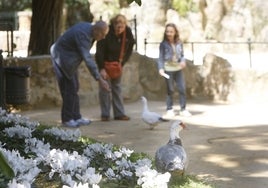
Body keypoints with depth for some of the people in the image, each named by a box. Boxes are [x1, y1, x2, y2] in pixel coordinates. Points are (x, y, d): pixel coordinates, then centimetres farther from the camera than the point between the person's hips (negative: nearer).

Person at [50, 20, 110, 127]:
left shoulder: (88, 27, -4)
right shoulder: (82, 34, -32)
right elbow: (87, 59, -36)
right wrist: (100, 80, -37)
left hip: (69, 57, 9)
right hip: (62, 57, -9)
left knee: (74, 88, 9)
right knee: (70, 88, -7)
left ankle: (76, 117, 13)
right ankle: (67, 119, 3)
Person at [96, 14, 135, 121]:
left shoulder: (128, 32, -15)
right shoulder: (106, 33, -27)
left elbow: (129, 49, 1)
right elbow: (100, 51, -26)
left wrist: (122, 62, -7)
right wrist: (102, 68, -29)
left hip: (117, 64, 4)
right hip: (105, 62, -4)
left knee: (117, 87, 6)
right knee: (105, 87, -6)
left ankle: (119, 113, 9)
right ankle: (105, 115, 0)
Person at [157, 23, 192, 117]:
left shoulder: (179, 43, 4)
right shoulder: (163, 44, -5)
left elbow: (182, 55, 10)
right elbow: (161, 57, -6)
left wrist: (183, 61, -11)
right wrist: (161, 68, -17)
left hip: (178, 68, 3)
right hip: (168, 69, -3)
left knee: (182, 88, 1)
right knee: (170, 90, 4)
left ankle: (183, 109, 10)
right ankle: (169, 109, 14)